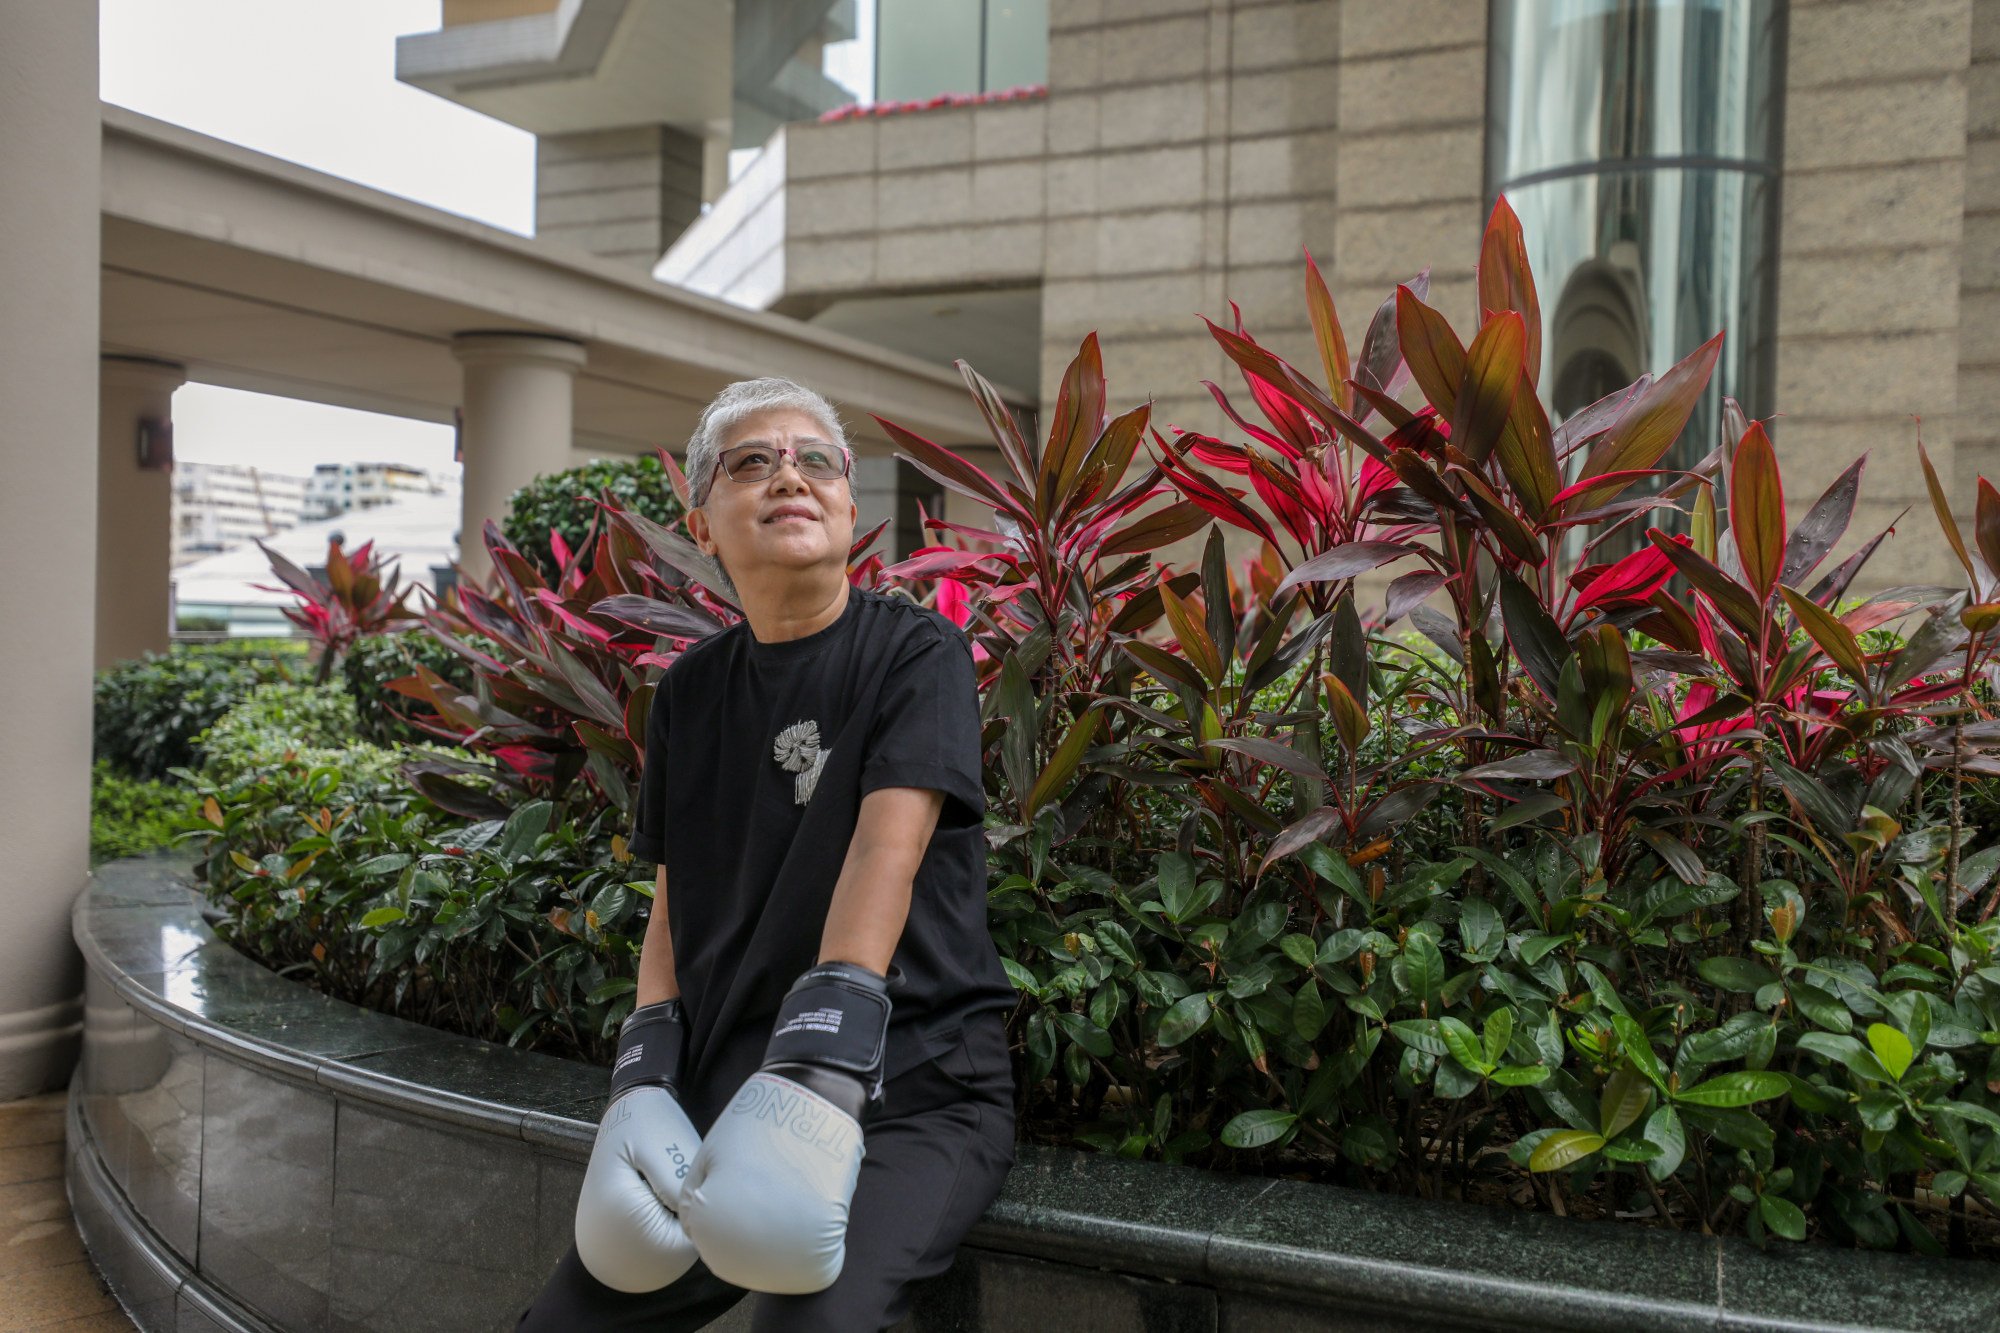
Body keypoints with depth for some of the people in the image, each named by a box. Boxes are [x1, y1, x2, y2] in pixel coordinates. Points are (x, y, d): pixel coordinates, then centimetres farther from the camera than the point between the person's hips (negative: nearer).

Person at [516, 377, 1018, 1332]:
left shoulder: (916, 652, -5)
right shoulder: (690, 693, 10)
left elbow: (888, 846, -19)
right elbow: (673, 903, 10)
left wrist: (818, 1066, -29)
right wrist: (644, 1085, -4)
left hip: (910, 1088, -5)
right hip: (729, 1087, 5)